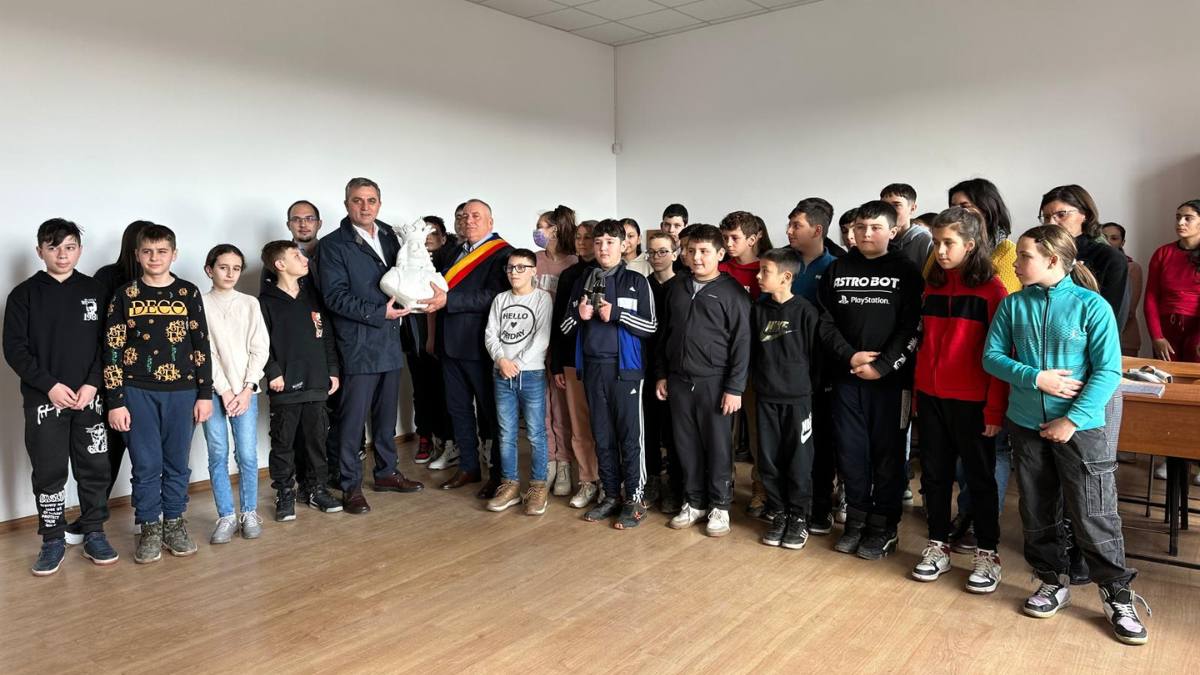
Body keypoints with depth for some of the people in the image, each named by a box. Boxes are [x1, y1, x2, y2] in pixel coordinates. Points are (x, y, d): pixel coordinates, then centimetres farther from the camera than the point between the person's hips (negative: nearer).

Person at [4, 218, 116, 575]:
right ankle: (53, 541, 16)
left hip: (89, 397, 1)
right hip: (43, 399, -1)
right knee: (48, 471, 4)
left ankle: (94, 534, 18)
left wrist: (92, 384, -9)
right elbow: (14, 348, -2)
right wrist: (49, 385, -12)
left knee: (95, 468, 5)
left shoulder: (95, 291, 6)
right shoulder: (24, 294, 2)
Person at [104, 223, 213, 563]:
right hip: (138, 392, -1)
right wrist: (115, 401, -4)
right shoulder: (125, 296, 2)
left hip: (182, 391, 1)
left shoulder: (188, 293, 4)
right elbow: (112, 350, 1)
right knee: (146, 465, 4)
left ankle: (174, 524, 22)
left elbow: (201, 346, 5)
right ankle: (149, 529, 17)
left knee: (177, 463, 8)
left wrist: (205, 394, 1)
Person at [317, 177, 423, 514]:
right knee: (353, 418, 0)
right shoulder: (333, 244, -7)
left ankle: (386, 472, 30)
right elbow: (336, 296, -14)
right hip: (358, 345, -6)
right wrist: (380, 313, -18)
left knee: (387, 413, 16)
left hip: (390, 342, 6)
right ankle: (351, 487, 11)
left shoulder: (389, 235, 11)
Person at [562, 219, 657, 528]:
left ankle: (635, 499, 9)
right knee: (602, 436, 10)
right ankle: (611, 495, 21)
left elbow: (651, 326, -4)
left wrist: (616, 314, -15)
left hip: (625, 367, -4)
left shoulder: (636, 282, 0)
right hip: (592, 367, 4)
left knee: (629, 435, -1)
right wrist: (579, 315, -7)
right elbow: (565, 327, 15)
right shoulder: (582, 282, 12)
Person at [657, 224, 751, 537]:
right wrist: (661, 374, 11)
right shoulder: (676, 288, 10)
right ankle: (694, 501, 24)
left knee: (718, 446, 4)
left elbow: (742, 343, -8)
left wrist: (734, 388, -12)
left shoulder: (732, 292, -6)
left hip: (714, 382, -4)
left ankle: (719, 505, 18)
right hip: (678, 381, 5)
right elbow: (664, 334, 15)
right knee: (686, 445, 10)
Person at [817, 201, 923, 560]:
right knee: (850, 449, 8)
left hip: (891, 377, -3)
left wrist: (882, 366, -14)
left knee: (888, 450, 4)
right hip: (846, 376, 3)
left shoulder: (906, 271, 0)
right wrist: (849, 356, -9)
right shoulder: (837, 270, 9)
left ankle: (883, 527, 17)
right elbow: (825, 322, 5)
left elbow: (912, 327, -7)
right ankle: (856, 519, 22)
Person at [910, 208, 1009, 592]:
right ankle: (938, 547, 25)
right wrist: (917, 393, 9)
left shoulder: (990, 288, -8)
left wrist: (995, 407, -13)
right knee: (934, 474, 12)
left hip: (972, 401, -5)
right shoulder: (932, 286, 8)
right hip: (931, 397, 5)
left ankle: (988, 554, 20)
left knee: (979, 477, 7)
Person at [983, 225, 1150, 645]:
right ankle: (1053, 582, 31)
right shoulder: (1014, 305, 0)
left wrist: (1073, 420, -16)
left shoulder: (1092, 306, -10)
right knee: (1038, 513, 13)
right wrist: (1036, 378, -17)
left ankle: (1118, 595, 21)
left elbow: (1108, 371, -11)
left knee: (1094, 516, 2)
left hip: (1080, 427, -3)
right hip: (1026, 425, 4)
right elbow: (992, 357, -1)